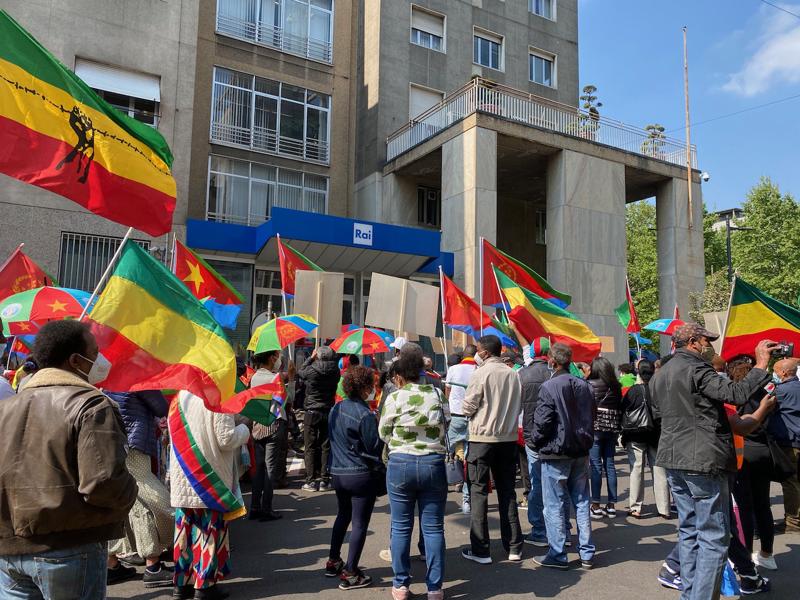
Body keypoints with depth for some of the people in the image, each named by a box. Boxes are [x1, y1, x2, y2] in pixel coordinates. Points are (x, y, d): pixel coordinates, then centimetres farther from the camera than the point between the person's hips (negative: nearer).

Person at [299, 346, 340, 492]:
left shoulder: (311, 370, -15)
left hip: (312, 412, -3)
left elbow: (300, 371, 4)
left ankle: (311, 481, 6)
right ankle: (324, 480, 12)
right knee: (326, 447, 9)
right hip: (328, 412, 3)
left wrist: (311, 357, 12)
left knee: (310, 447, 6)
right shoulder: (335, 371, -9)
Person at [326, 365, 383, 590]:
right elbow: (374, 449, -15)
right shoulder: (364, 414, -19)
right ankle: (349, 574, 10)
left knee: (342, 516, 24)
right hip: (362, 475, -7)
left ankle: (333, 562, 34)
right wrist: (381, 471, -2)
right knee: (360, 523, 4)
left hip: (338, 473, 8)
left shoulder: (336, 409, 3)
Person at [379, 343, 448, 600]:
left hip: (400, 463, -2)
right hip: (433, 463, 2)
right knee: (433, 528, 9)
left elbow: (383, 433, 2)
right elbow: (444, 428, 8)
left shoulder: (394, 398, -7)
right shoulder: (438, 394, 0)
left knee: (401, 527, 11)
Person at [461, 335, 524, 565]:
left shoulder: (480, 374, -12)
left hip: (483, 437, -5)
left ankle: (480, 550, 6)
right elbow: (518, 406, 12)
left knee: (479, 492, 3)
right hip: (508, 437, 5)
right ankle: (514, 547, 19)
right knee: (507, 492, 13)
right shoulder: (514, 375, 3)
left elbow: (467, 408, -10)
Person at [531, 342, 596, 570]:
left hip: (556, 452, -6)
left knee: (555, 505, 3)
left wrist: (535, 442, 0)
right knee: (581, 502, 14)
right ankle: (587, 553, 21)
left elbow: (542, 421, -17)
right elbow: (592, 417, 13)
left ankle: (557, 555, 10)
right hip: (581, 453, 6)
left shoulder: (549, 387, -16)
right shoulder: (584, 386, 4)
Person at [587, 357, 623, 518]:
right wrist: (618, 427, 13)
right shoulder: (616, 386, 6)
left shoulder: (590, 385, -7)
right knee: (610, 465, 9)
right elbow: (620, 408, 8)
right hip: (612, 429, 5)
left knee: (596, 466, -1)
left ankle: (596, 506, 1)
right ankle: (611, 505, 14)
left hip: (595, 427, -4)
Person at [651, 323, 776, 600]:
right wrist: (761, 364, -14)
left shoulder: (659, 375, 14)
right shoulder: (696, 369, -14)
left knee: (689, 531, 16)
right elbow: (736, 394, -23)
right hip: (703, 461, -9)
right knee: (714, 537, -2)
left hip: (673, 460, 9)